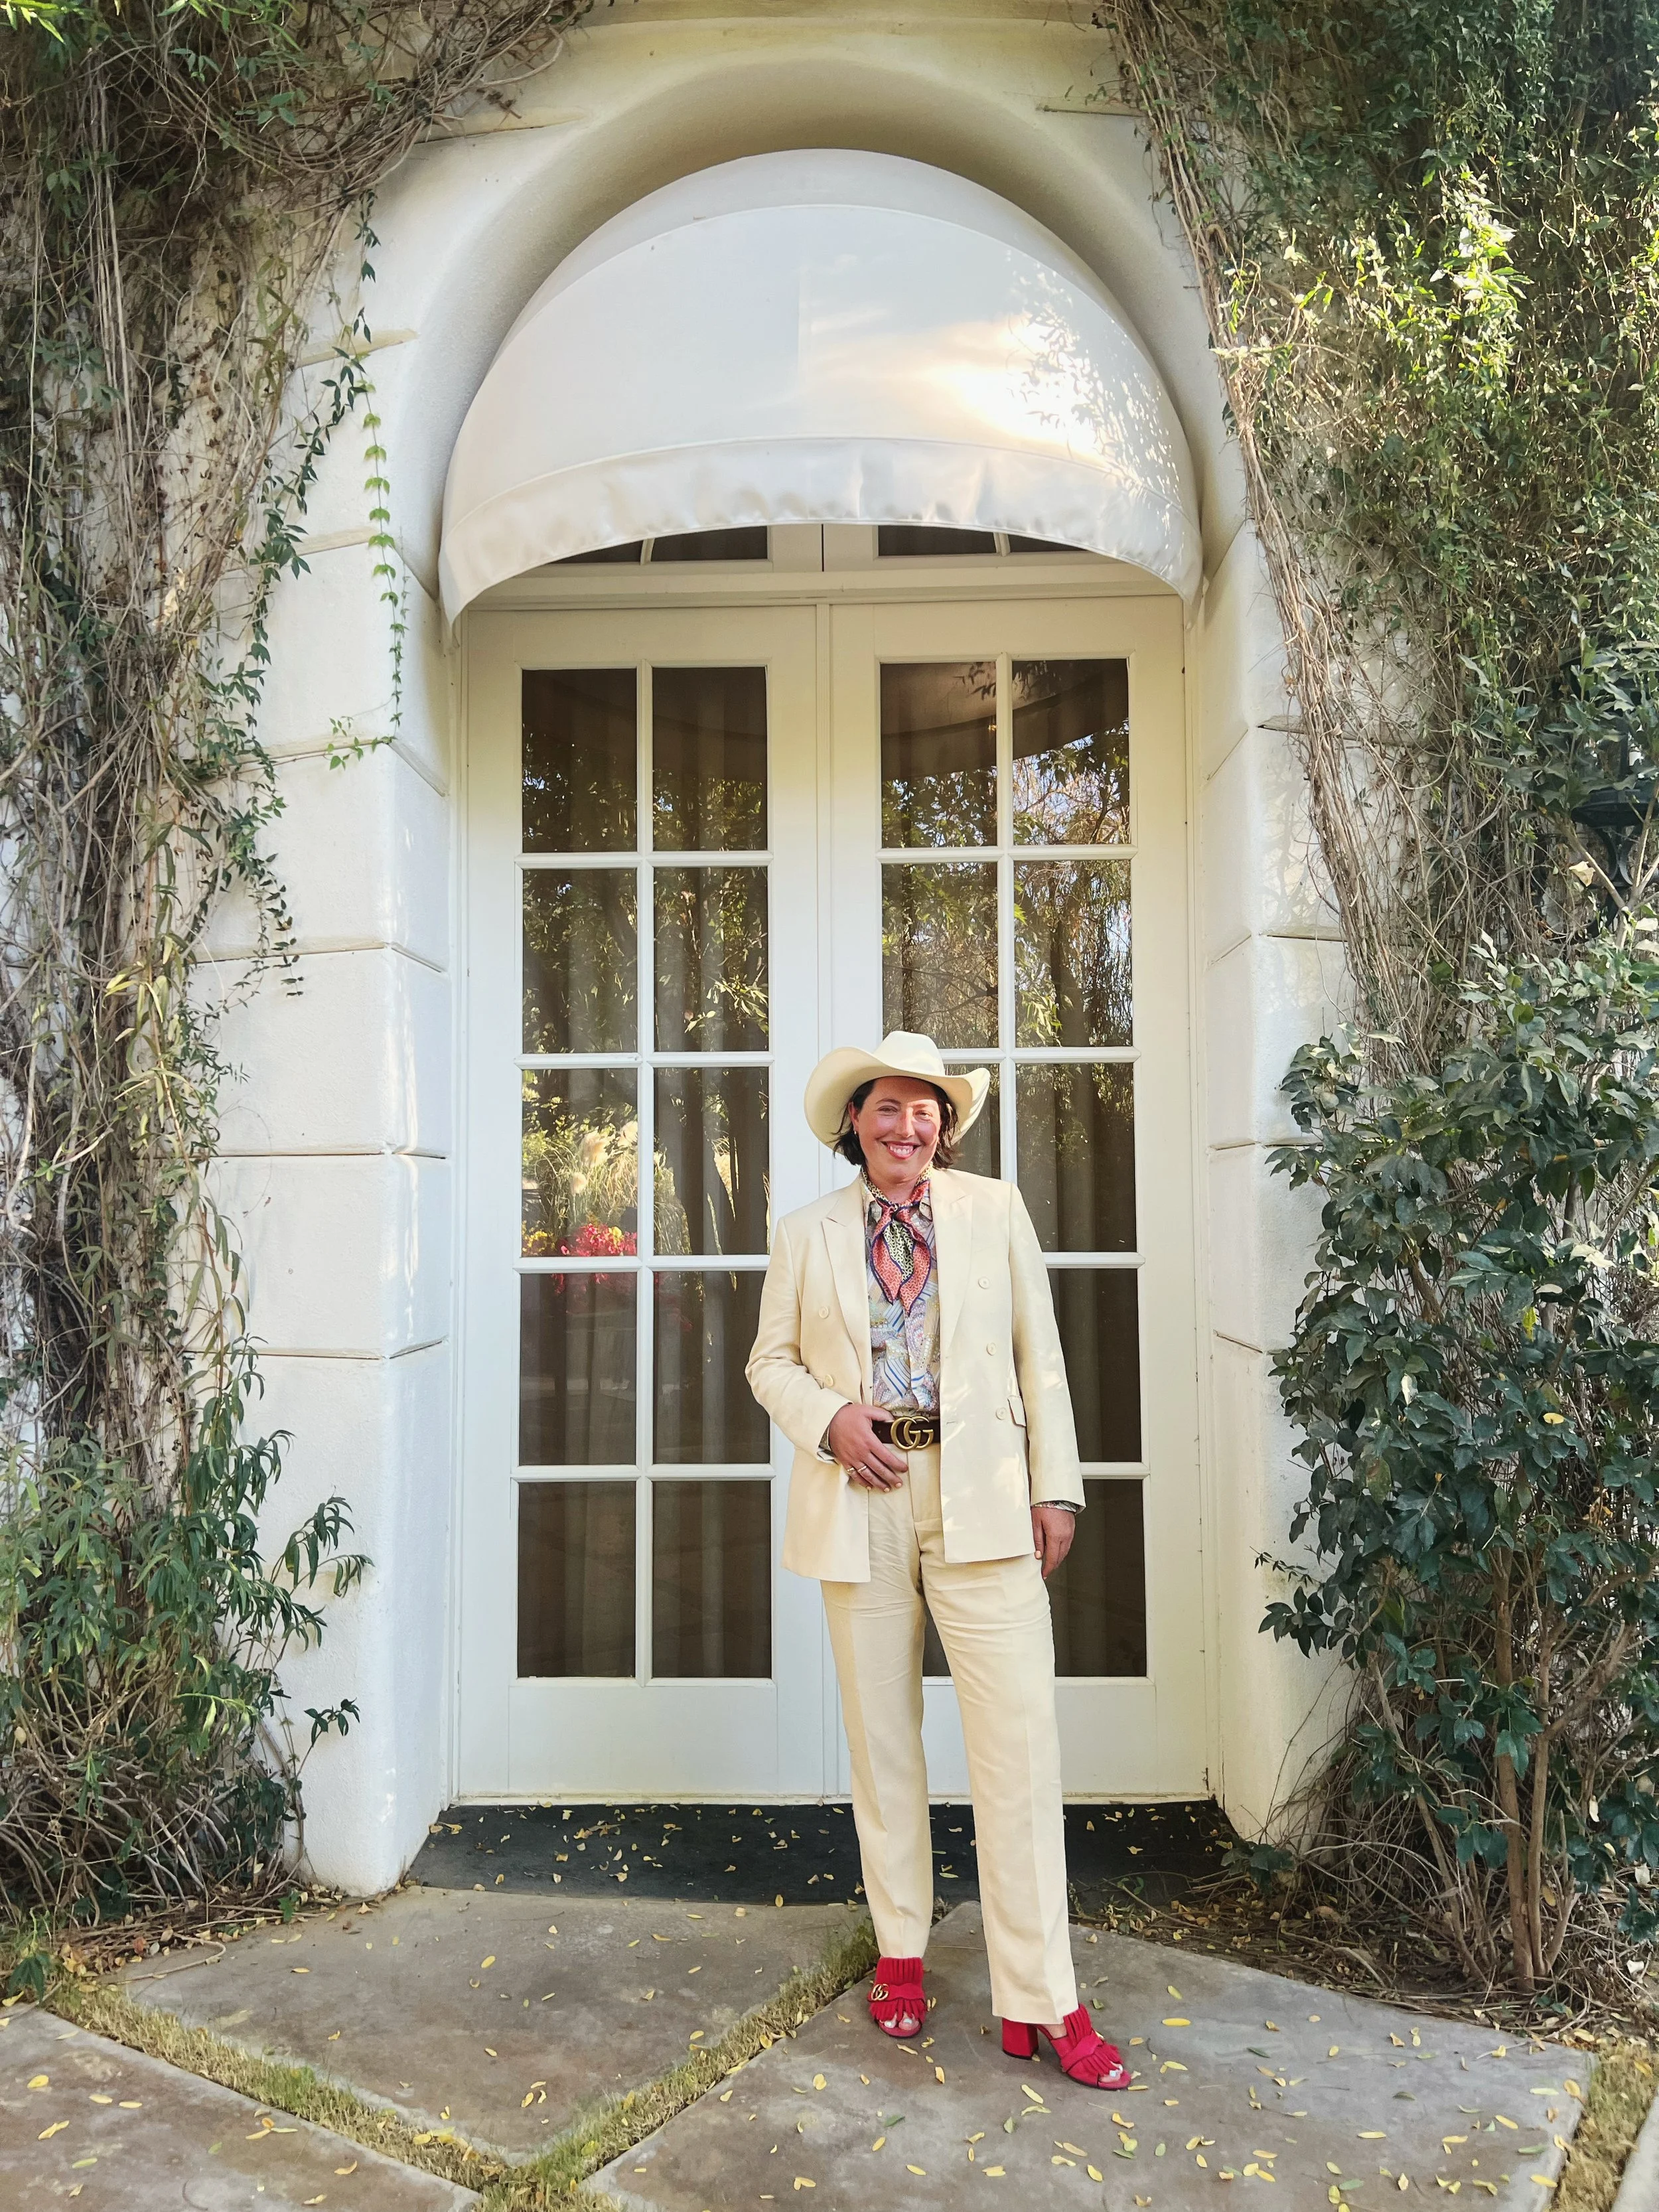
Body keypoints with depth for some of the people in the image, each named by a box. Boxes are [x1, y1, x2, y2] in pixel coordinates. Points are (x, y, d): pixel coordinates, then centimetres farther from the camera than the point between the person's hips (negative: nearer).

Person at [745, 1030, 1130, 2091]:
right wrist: (829, 1417, -9)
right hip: (861, 1501, 1)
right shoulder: (807, 1235, 7)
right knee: (881, 1739, 11)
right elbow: (772, 1361, 12)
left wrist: (1056, 1487, 1)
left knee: (1020, 1741, -3)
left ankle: (1041, 1999, 9)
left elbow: (1041, 1357, 6)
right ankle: (901, 1953, 30)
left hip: (979, 1500, -1)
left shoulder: (997, 1210, 6)